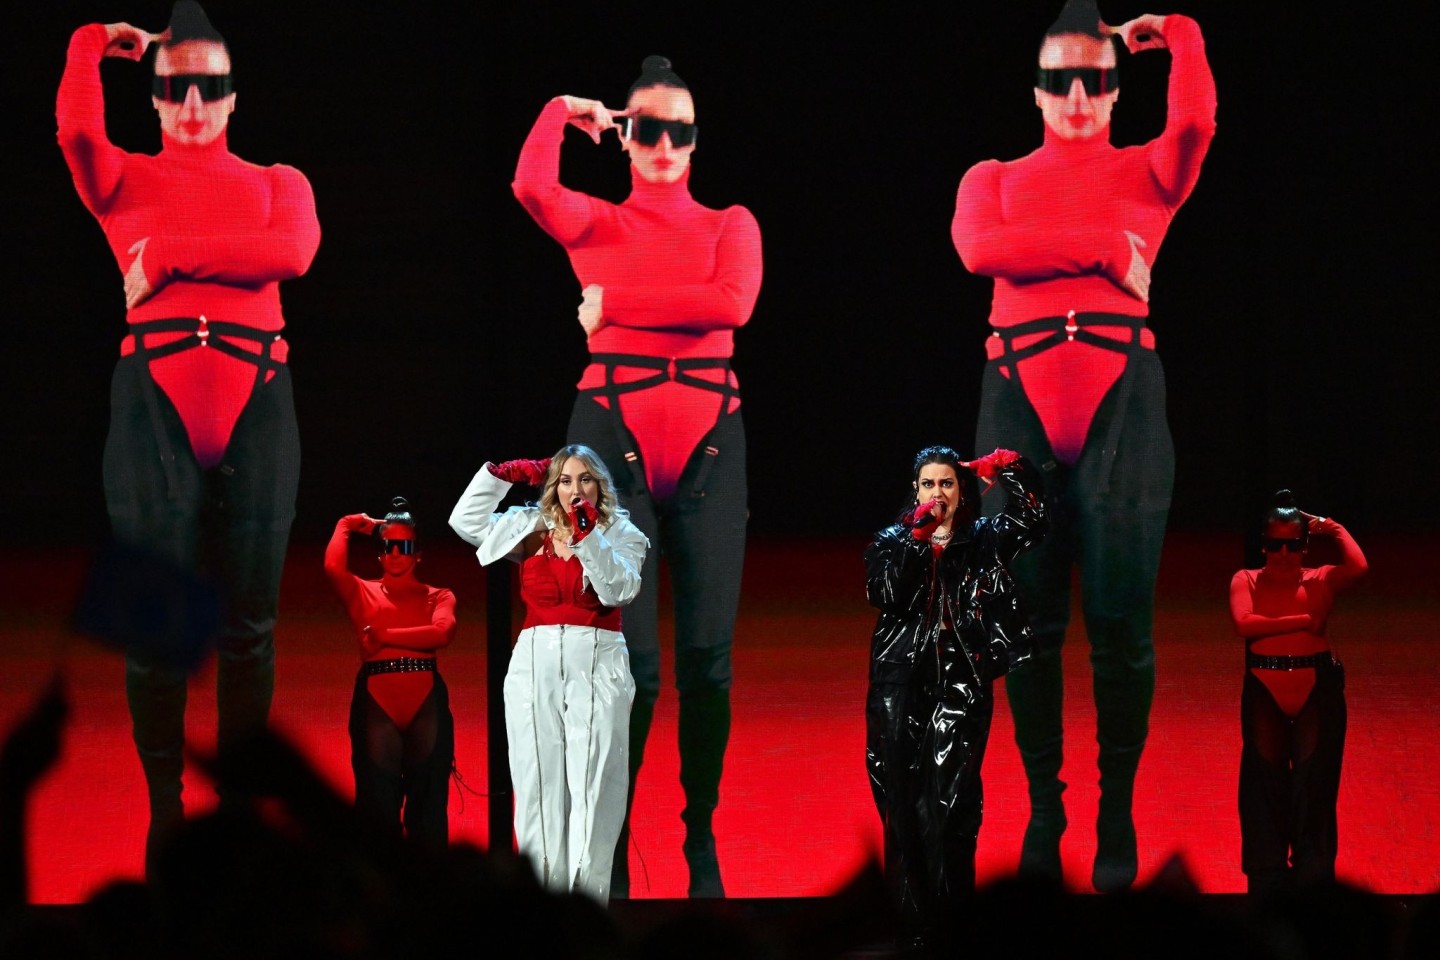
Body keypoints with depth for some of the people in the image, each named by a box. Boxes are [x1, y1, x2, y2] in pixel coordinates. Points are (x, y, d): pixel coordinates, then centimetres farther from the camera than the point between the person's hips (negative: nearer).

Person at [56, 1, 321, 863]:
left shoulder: (278, 183, 16)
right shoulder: (124, 179, 14)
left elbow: (293, 251, -8)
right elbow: (77, 127, -10)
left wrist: (167, 254, -7)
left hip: (256, 402, 1)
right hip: (155, 399, -1)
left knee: (250, 620, 3)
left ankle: (242, 802, 12)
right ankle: (164, 808, 5)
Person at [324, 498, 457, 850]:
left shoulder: (438, 597, 16)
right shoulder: (363, 593, 17)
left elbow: (442, 632, -5)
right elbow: (333, 566, -3)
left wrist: (383, 637, -5)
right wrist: (347, 526, 12)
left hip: (426, 700, 0)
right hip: (376, 699, 0)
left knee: (427, 796, -1)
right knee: (378, 800, -3)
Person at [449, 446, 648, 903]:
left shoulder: (621, 535, 8)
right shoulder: (533, 529, 14)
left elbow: (619, 589, -8)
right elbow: (465, 521, 12)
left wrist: (590, 538, -17)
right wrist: (500, 475, 7)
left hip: (597, 664, -2)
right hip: (535, 663, 3)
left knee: (592, 785, -8)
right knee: (538, 783, -1)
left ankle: (586, 896, -10)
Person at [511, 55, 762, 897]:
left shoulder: (729, 225, 10)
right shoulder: (594, 224, 9)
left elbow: (733, 303, -11)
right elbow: (532, 187, -14)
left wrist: (613, 303, -9)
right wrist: (562, 112, 2)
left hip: (708, 442, 1)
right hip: (615, 433, -1)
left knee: (708, 655, 2)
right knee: (630, 659, -5)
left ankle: (702, 837, 15)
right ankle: (611, 849, 5)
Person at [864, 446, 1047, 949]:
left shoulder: (984, 539, 11)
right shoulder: (891, 540, 11)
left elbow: (1032, 520, -5)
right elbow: (883, 594, -7)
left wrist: (1009, 471, -14)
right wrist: (917, 537, -13)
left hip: (961, 681, -1)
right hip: (902, 681, 1)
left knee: (949, 799, -9)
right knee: (904, 799, -3)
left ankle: (949, 917, -6)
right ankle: (914, 920, 1)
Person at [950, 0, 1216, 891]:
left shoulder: (1148, 172, 14)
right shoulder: (995, 178, 17)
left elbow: (1195, 120, -10)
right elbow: (978, 247, -6)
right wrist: (1102, 246, -8)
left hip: (1121, 392, -1)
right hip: (1020, 393, 1)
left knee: (1120, 617, -4)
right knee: (1029, 616, 3)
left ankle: (1118, 813, 5)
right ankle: (1043, 805, 13)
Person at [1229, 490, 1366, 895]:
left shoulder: (1321, 581, 4)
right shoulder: (1247, 581, 4)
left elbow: (1358, 567, -17)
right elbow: (1244, 623, -15)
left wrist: (1333, 529, -3)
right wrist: (1302, 622, -14)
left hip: (1316, 689, 0)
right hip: (1265, 690, 0)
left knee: (1313, 780, -1)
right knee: (1267, 781, 5)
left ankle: (1312, 873, 4)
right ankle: (1269, 878, 11)